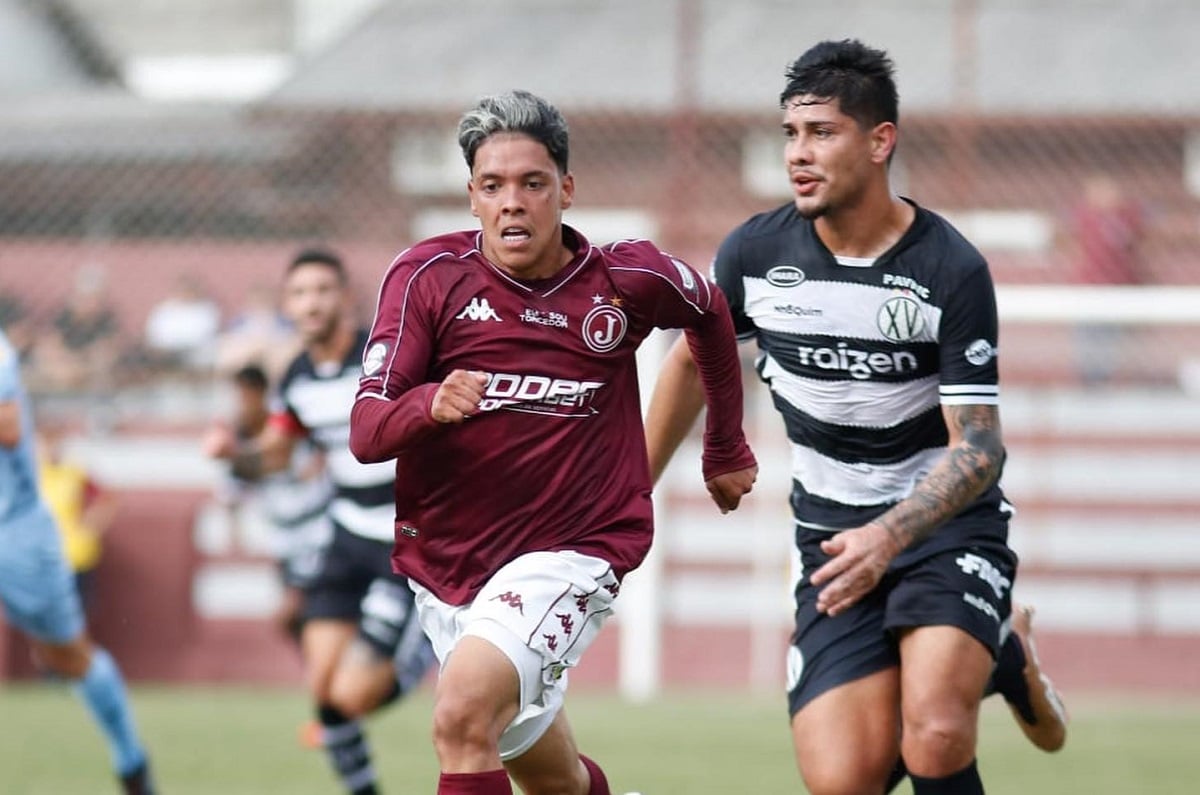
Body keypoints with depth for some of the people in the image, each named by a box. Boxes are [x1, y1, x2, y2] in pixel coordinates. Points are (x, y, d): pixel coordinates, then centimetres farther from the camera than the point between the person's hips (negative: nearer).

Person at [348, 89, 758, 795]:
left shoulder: (625, 280, -7)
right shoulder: (429, 275, -8)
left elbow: (709, 311, 17)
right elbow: (366, 432, -13)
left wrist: (727, 449, 25)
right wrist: (429, 405, -35)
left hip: (570, 554, -3)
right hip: (445, 564, 3)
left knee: (463, 714, -29)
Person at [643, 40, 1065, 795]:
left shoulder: (951, 271, -15)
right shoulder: (755, 253, -5)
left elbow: (977, 448, -17)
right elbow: (694, 359, 16)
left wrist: (890, 535, -32)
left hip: (948, 523, -4)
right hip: (834, 538, 4)